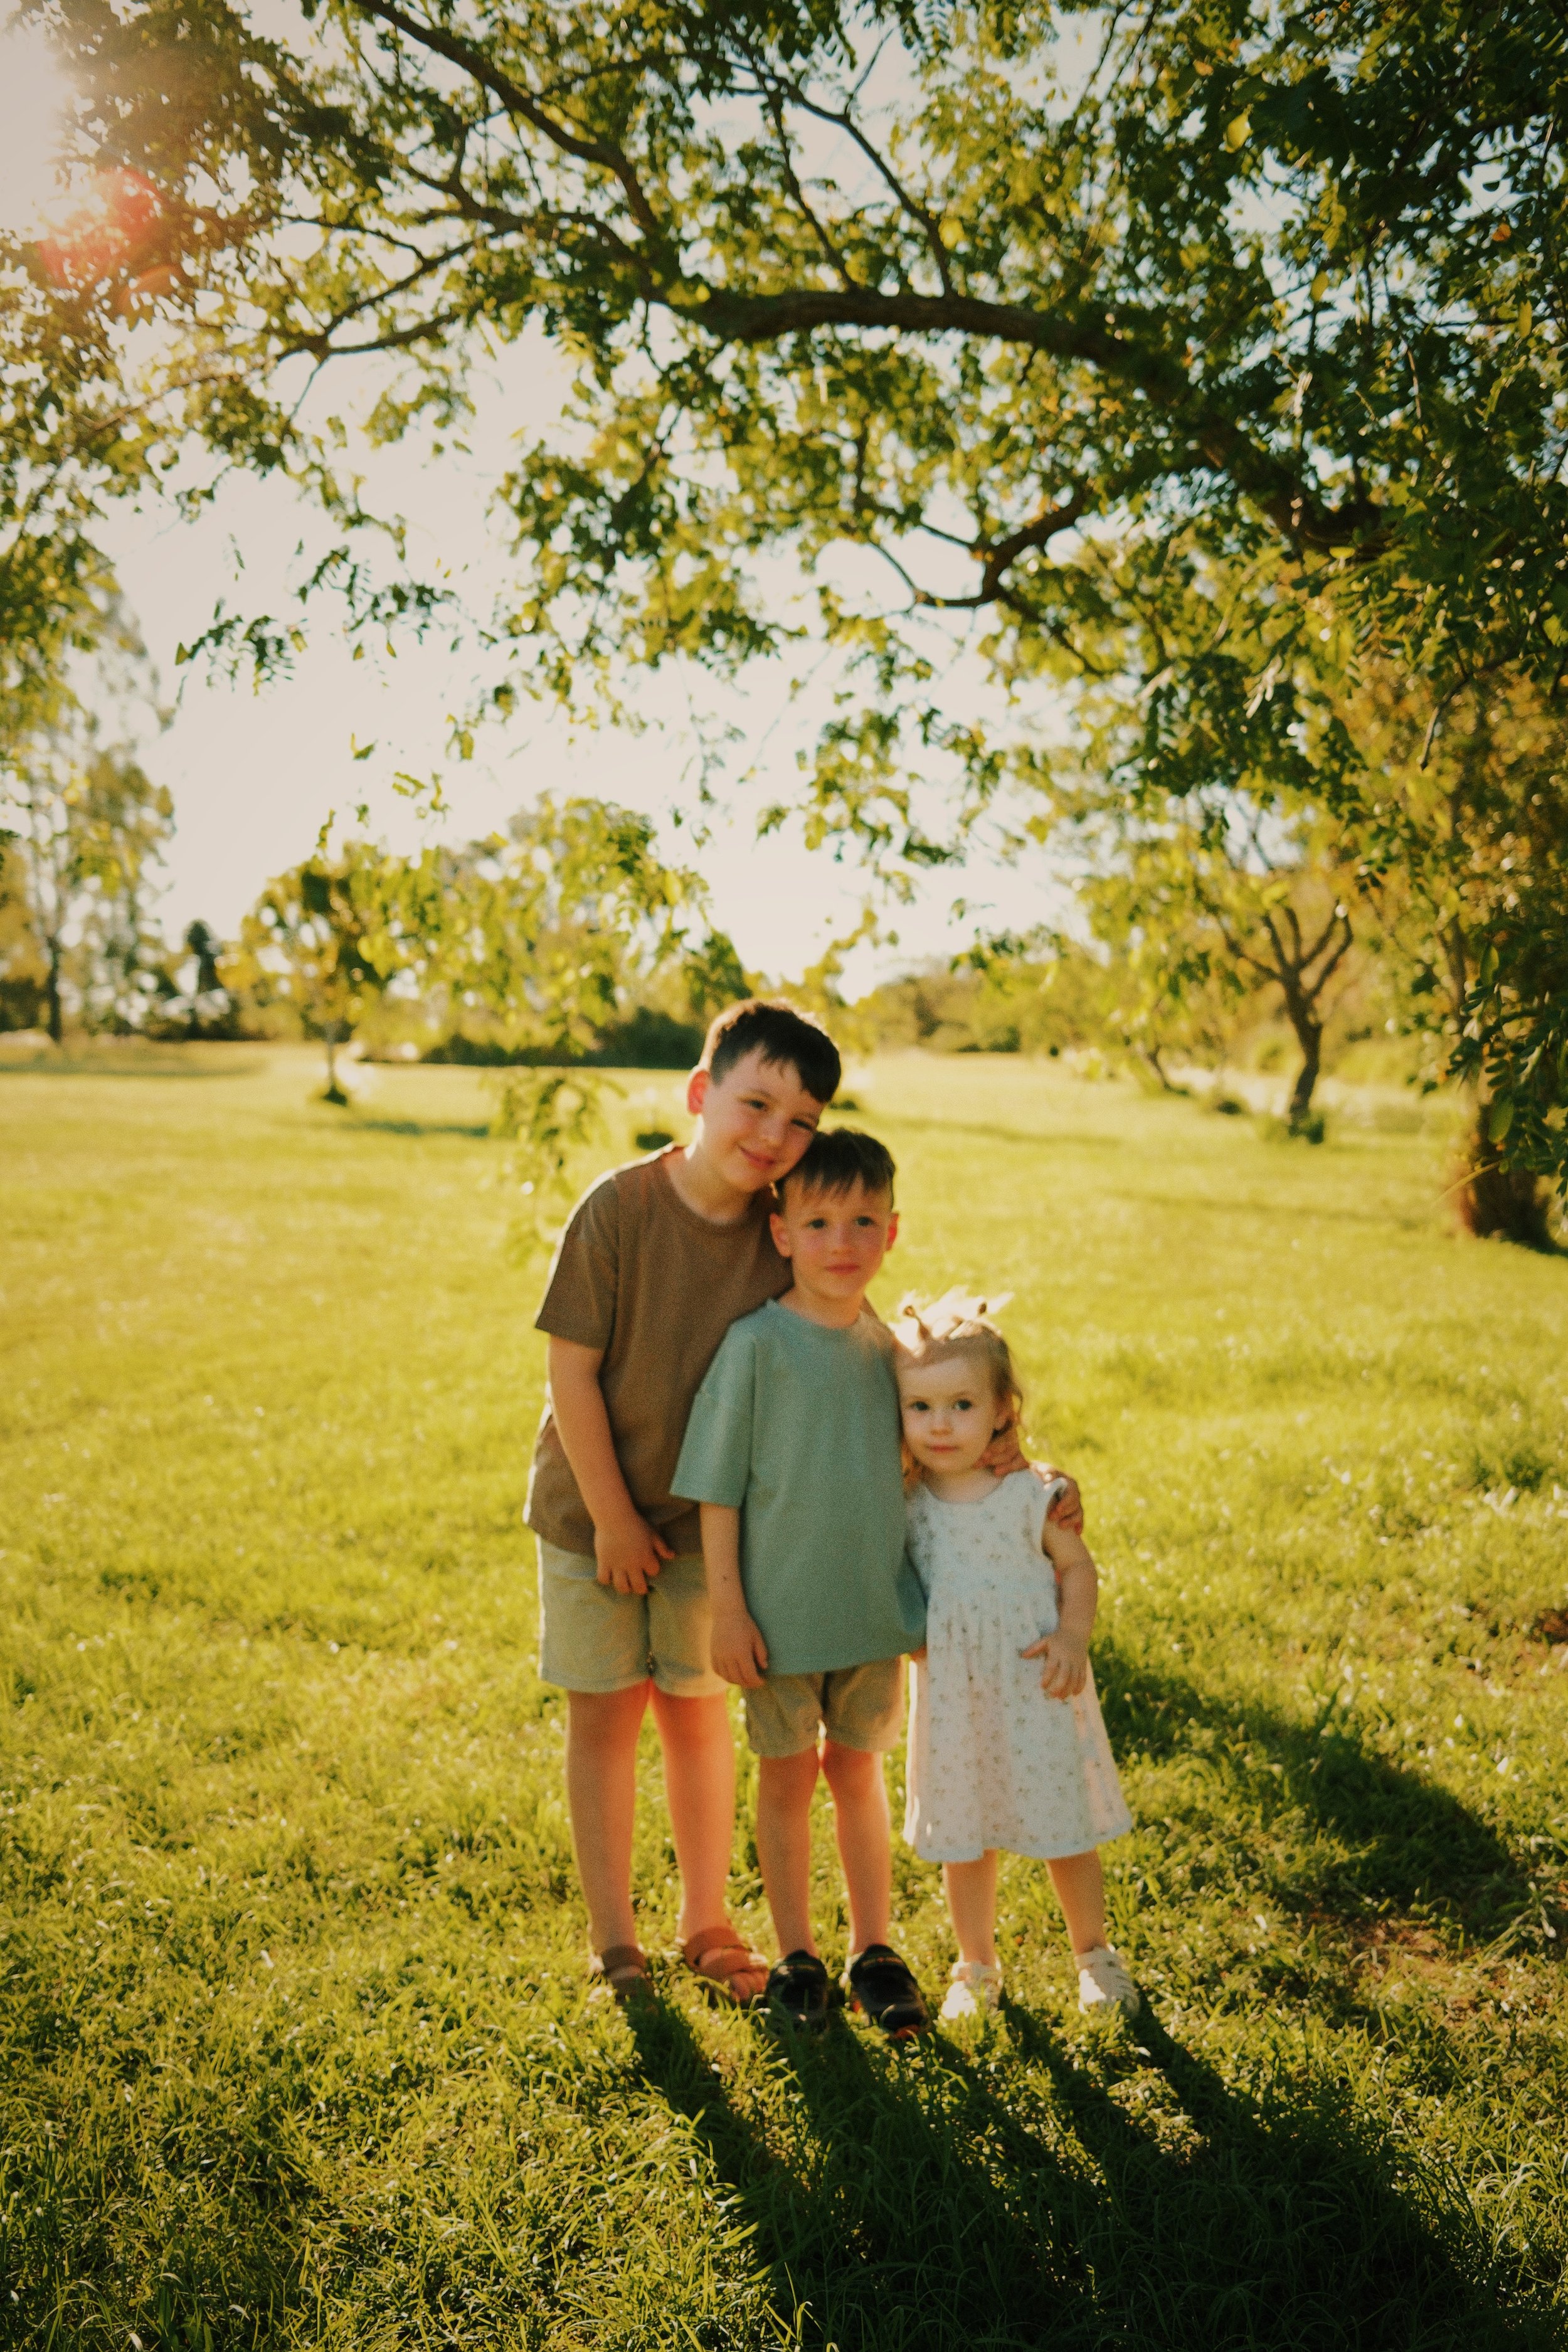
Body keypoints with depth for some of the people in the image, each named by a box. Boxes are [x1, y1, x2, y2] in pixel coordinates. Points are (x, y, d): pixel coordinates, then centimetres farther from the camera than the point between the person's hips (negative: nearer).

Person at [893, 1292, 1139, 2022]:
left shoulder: (1033, 1495, -11)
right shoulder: (904, 1507, -7)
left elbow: (1076, 1566, -1)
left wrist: (1072, 1638, -14)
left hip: (1036, 1693, -1)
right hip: (951, 1698, 2)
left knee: (1066, 1833, 12)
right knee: (964, 1841, 14)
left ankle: (1094, 1956, 37)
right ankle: (977, 1968, 36)